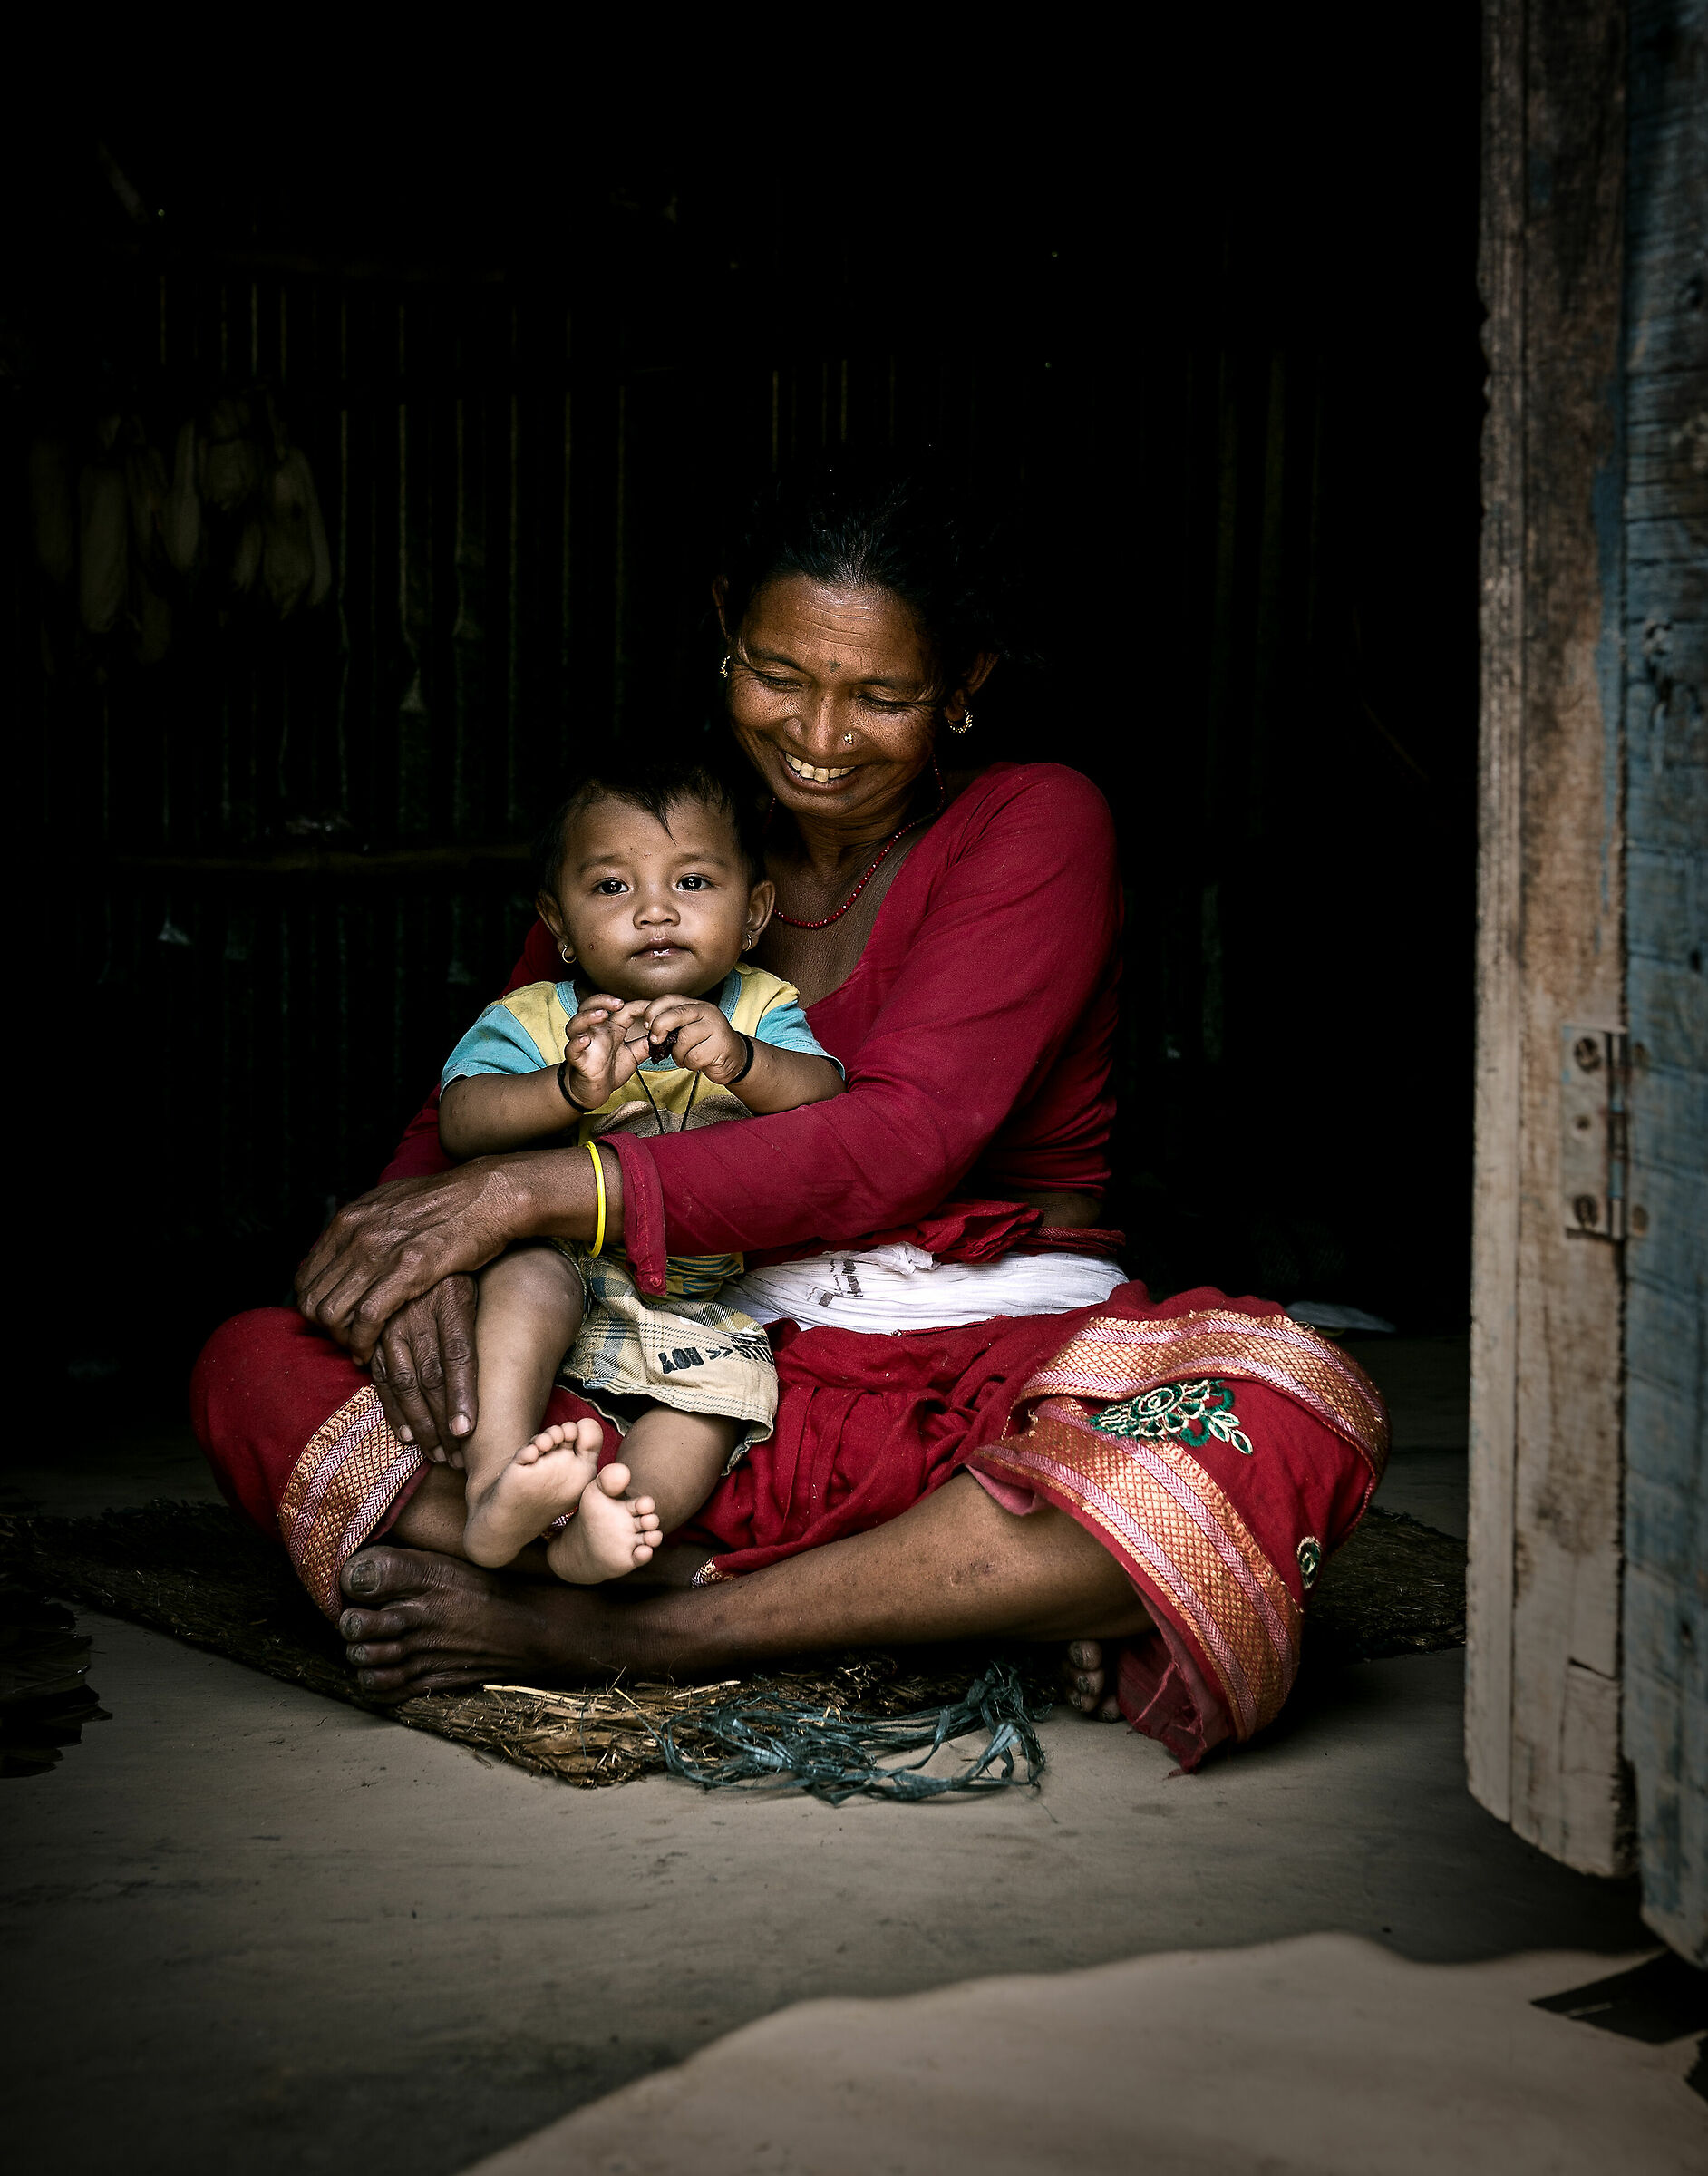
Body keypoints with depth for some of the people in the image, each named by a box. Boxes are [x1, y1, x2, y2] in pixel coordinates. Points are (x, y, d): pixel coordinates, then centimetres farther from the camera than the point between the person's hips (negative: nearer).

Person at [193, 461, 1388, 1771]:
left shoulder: (1036, 826, -2)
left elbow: (900, 1141, -17)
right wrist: (425, 1237, -20)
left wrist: (533, 1192, -26)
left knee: (1286, 1414, -36)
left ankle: (634, 1636, -30)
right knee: (260, 1371, -16)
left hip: (993, 1373, -3)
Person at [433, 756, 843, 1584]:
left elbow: (827, 1100, -13)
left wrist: (741, 1060, -35)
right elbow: (462, 1119, -15)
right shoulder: (530, 1019, 1)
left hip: (691, 1304, 1)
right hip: (562, 1260, -1)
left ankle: (594, 1528, -43)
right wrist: (571, 1088, -34)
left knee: (729, 1371, -27)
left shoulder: (760, 1013, 5)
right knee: (530, 1275, -32)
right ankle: (497, 1479, -44)